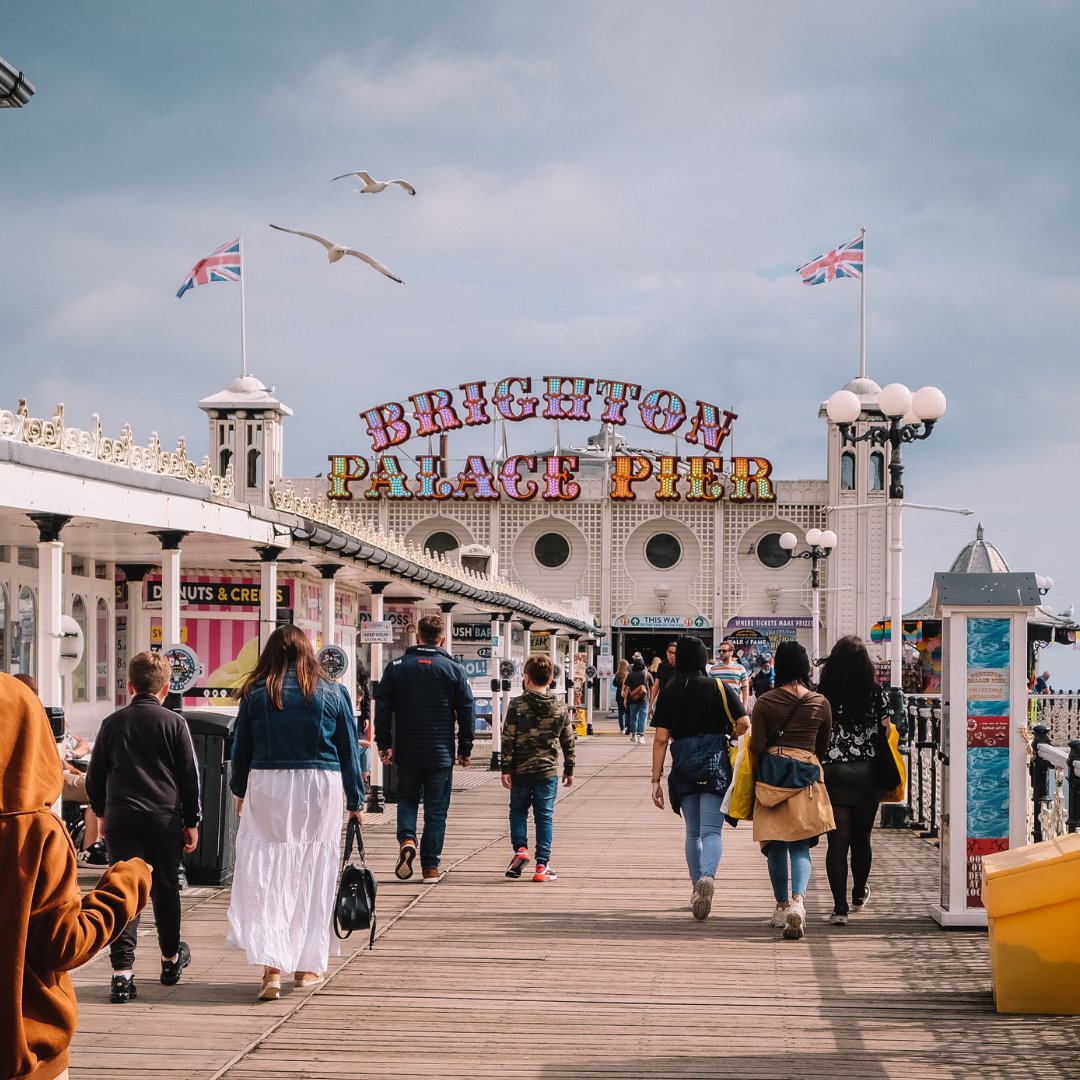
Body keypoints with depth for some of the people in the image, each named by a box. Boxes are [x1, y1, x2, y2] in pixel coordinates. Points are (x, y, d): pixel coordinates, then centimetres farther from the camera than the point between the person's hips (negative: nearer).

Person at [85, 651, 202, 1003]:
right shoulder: (174, 723, -1)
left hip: (121, 819, 0)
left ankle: (122, 971, -13)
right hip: (166, 819, 0)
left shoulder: (112, 724, 3)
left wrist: (102, 811, 24)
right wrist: (192, 822, 8)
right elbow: (189, 776, 0)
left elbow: (95, 777, 9)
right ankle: (171, 958, 32)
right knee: (165, 889, 15)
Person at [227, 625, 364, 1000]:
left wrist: (240, 791, 23)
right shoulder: (333, 693, 4)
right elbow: (348, 750, 8)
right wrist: (355, 801, 15)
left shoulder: (255, 693, 2)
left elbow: (240, 747, 9)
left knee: (265, 875, -1)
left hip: (268, 787, -1)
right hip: (320, 787, 1)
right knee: (314, 874, 10)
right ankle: (308, 966, 16)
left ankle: (271, 966, -12)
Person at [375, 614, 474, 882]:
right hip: (441, 753, -1)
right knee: (436, 809, 6)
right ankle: (430, 867, 4)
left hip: (406, 752, 1)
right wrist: (465, 749, 8)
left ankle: (406, 839, -8)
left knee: (407, 799, 19)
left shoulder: (396, 667, 1)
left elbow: (382, 709, 1)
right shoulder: (454, 670, -2)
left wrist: (384, 745, 7)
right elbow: (466, 712, 0)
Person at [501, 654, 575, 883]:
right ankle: (542, 865, 4)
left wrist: (506, 769, -3)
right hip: (549, 770, 1)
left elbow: (508, 740, -8)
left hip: (521, 770, -1)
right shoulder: (561, 708, 1)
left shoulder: (516, 706, -7)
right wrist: (569, 770, 17)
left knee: (518, 810, 17)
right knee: (544, 816, 5)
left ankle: (520, 848, -2)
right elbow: (568, 742, 7)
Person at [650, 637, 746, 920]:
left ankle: (697, 887, 19)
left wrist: (656, 779, 3)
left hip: (683, 767, 2)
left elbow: (661, 739, 0)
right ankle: (707, 876, -33)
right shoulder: (720, 688, 0)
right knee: (711, 830, -7)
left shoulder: (668, 694, 4)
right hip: (716, 764, -2)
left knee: (693, 832, 17)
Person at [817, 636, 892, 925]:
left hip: (832, 771, -2)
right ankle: (859, 894, 37)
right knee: (862, 838, 18)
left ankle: (840, 906, -8)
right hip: (867, 772, 2)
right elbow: (886, 733, 2)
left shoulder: (822, 695, -6)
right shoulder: (876, 694, -2)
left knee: (838, 841, -1)